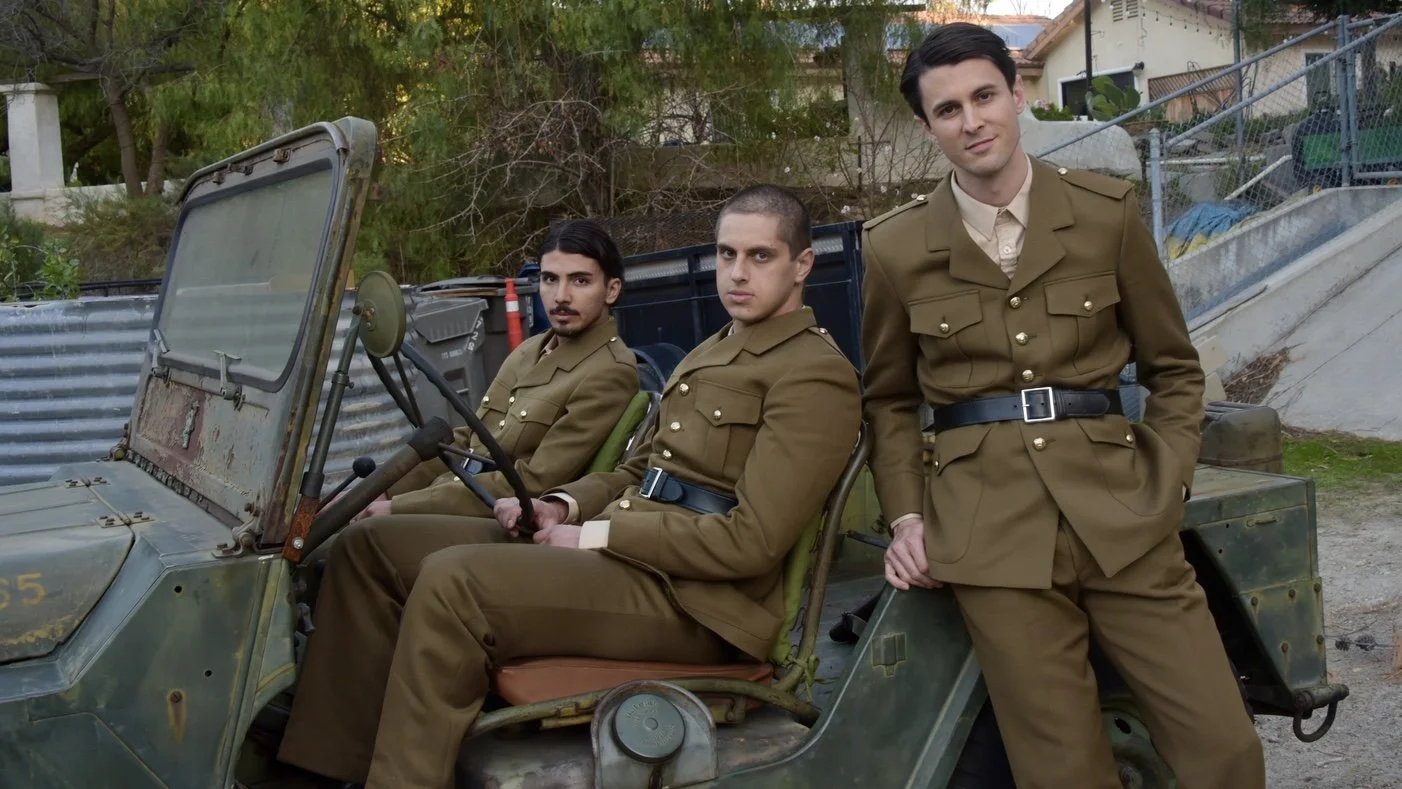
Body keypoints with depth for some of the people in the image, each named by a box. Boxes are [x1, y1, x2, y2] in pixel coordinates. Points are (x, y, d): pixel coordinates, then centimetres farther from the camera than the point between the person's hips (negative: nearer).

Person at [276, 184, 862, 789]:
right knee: (370, 545, 1)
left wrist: (595, 537, -13)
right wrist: (565, 506, 4)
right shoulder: (711, 351, 22)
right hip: (620, 549, 9)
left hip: (692, 597, -9)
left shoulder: (816, 375, -8)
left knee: (451, 581, -29)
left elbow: (752, 541, -17)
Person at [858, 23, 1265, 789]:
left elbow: (1174, 367, 13)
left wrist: (1165, 486, 1)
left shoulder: (1106, 210, 5)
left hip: (1118, 509, 1)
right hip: (988, 520, -1)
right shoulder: (894, 246, 3)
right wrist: (906, 516, 2)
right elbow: (889, 401, 15)